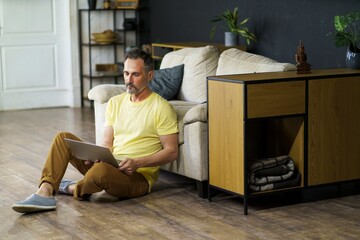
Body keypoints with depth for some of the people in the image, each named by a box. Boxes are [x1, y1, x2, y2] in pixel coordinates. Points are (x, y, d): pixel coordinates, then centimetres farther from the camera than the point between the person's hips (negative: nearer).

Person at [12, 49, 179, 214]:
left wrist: (137, 163, -22)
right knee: (63, 138, -6)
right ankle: (45, 193, -22)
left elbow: (172, 151, -10)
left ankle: (73, 188, -5)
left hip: (138, 176, -7)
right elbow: (107, 143, 12)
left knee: (101, 170, -39)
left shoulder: (161, 108, -9)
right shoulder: (115, 102, 12)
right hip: (110, 165, 7)